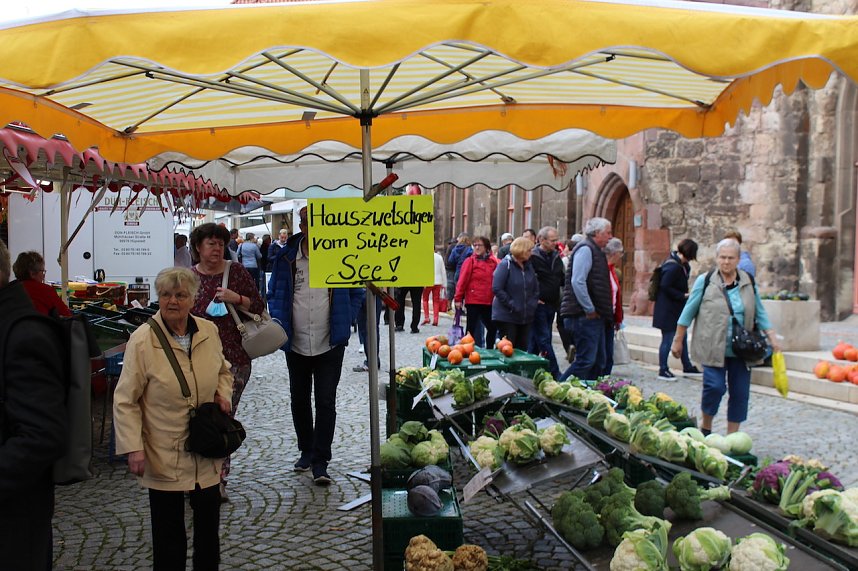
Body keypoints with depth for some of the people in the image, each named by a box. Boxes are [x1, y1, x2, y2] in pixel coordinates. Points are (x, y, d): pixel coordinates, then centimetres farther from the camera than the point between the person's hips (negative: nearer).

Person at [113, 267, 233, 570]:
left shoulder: (209, 331, -2)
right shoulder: (142, 340, -14)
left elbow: (223, 370, 18)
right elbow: (125, 400, -12)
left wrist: (223, 394, -2)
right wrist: (133, 448, -17)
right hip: (164, 456, -4)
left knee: (209, 526, 18)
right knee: (169, 533, 9)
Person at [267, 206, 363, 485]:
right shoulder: (286, 258, -1)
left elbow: (357, 293, 7)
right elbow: (274, 295, 10)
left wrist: (344, 322, -3)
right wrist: (280, 326, -4)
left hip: (330, 344, -2)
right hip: (296, 345, 3)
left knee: (326, 402, -4)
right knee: (299, 400, 15)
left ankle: (320, 462, 5)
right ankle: (306, 451, 33)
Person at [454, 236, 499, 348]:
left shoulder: (493, 261, 7)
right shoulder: (470, 261, -4)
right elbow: (462, 280, -7)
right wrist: (458, 298, -10)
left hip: (488, 302, 4)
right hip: (473, 302, -4)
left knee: (493, 328, 9)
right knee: (471, 329, 5)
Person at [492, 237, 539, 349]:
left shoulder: (529, 266, 12)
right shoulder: (506, 265, -10)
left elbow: (536, 288, 19)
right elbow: (497, 288, -16)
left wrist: (533, 304, 4)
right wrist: (511, 305, -16)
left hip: (526, 317, 7)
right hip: (507, 316, -6)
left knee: (522, 349, 9)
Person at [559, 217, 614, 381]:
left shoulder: (594, 250, 19)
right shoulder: (585, 249, -12)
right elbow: (577, 282, -23)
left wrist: (605, 313, 18)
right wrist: (590, 310, -19)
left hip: (594, 317, 10)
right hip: (585, 317, -10)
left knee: (598, 363, 12)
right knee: (585, 361, -11)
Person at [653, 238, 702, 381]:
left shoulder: (681, 264, 8)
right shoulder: (673, 266, -22)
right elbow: (665, 286, -25)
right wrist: (683, 296, -18)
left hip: (676, 309, 10)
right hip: (668, 310, -10)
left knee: (682, 337, 17)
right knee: (668, 339, 0)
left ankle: (687, 367, 28)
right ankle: (663, 370, 11)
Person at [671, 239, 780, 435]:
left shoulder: (748, 282, 8)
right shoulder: (705, 281, -2)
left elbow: (759, 313, 15)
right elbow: (688, 313, 3)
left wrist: (772, 337, 5)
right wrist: (678, 341, 4)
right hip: (713, 348, -4)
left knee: (740, 393, 4)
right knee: (715, 386, -14)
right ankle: (706, 426, 12)